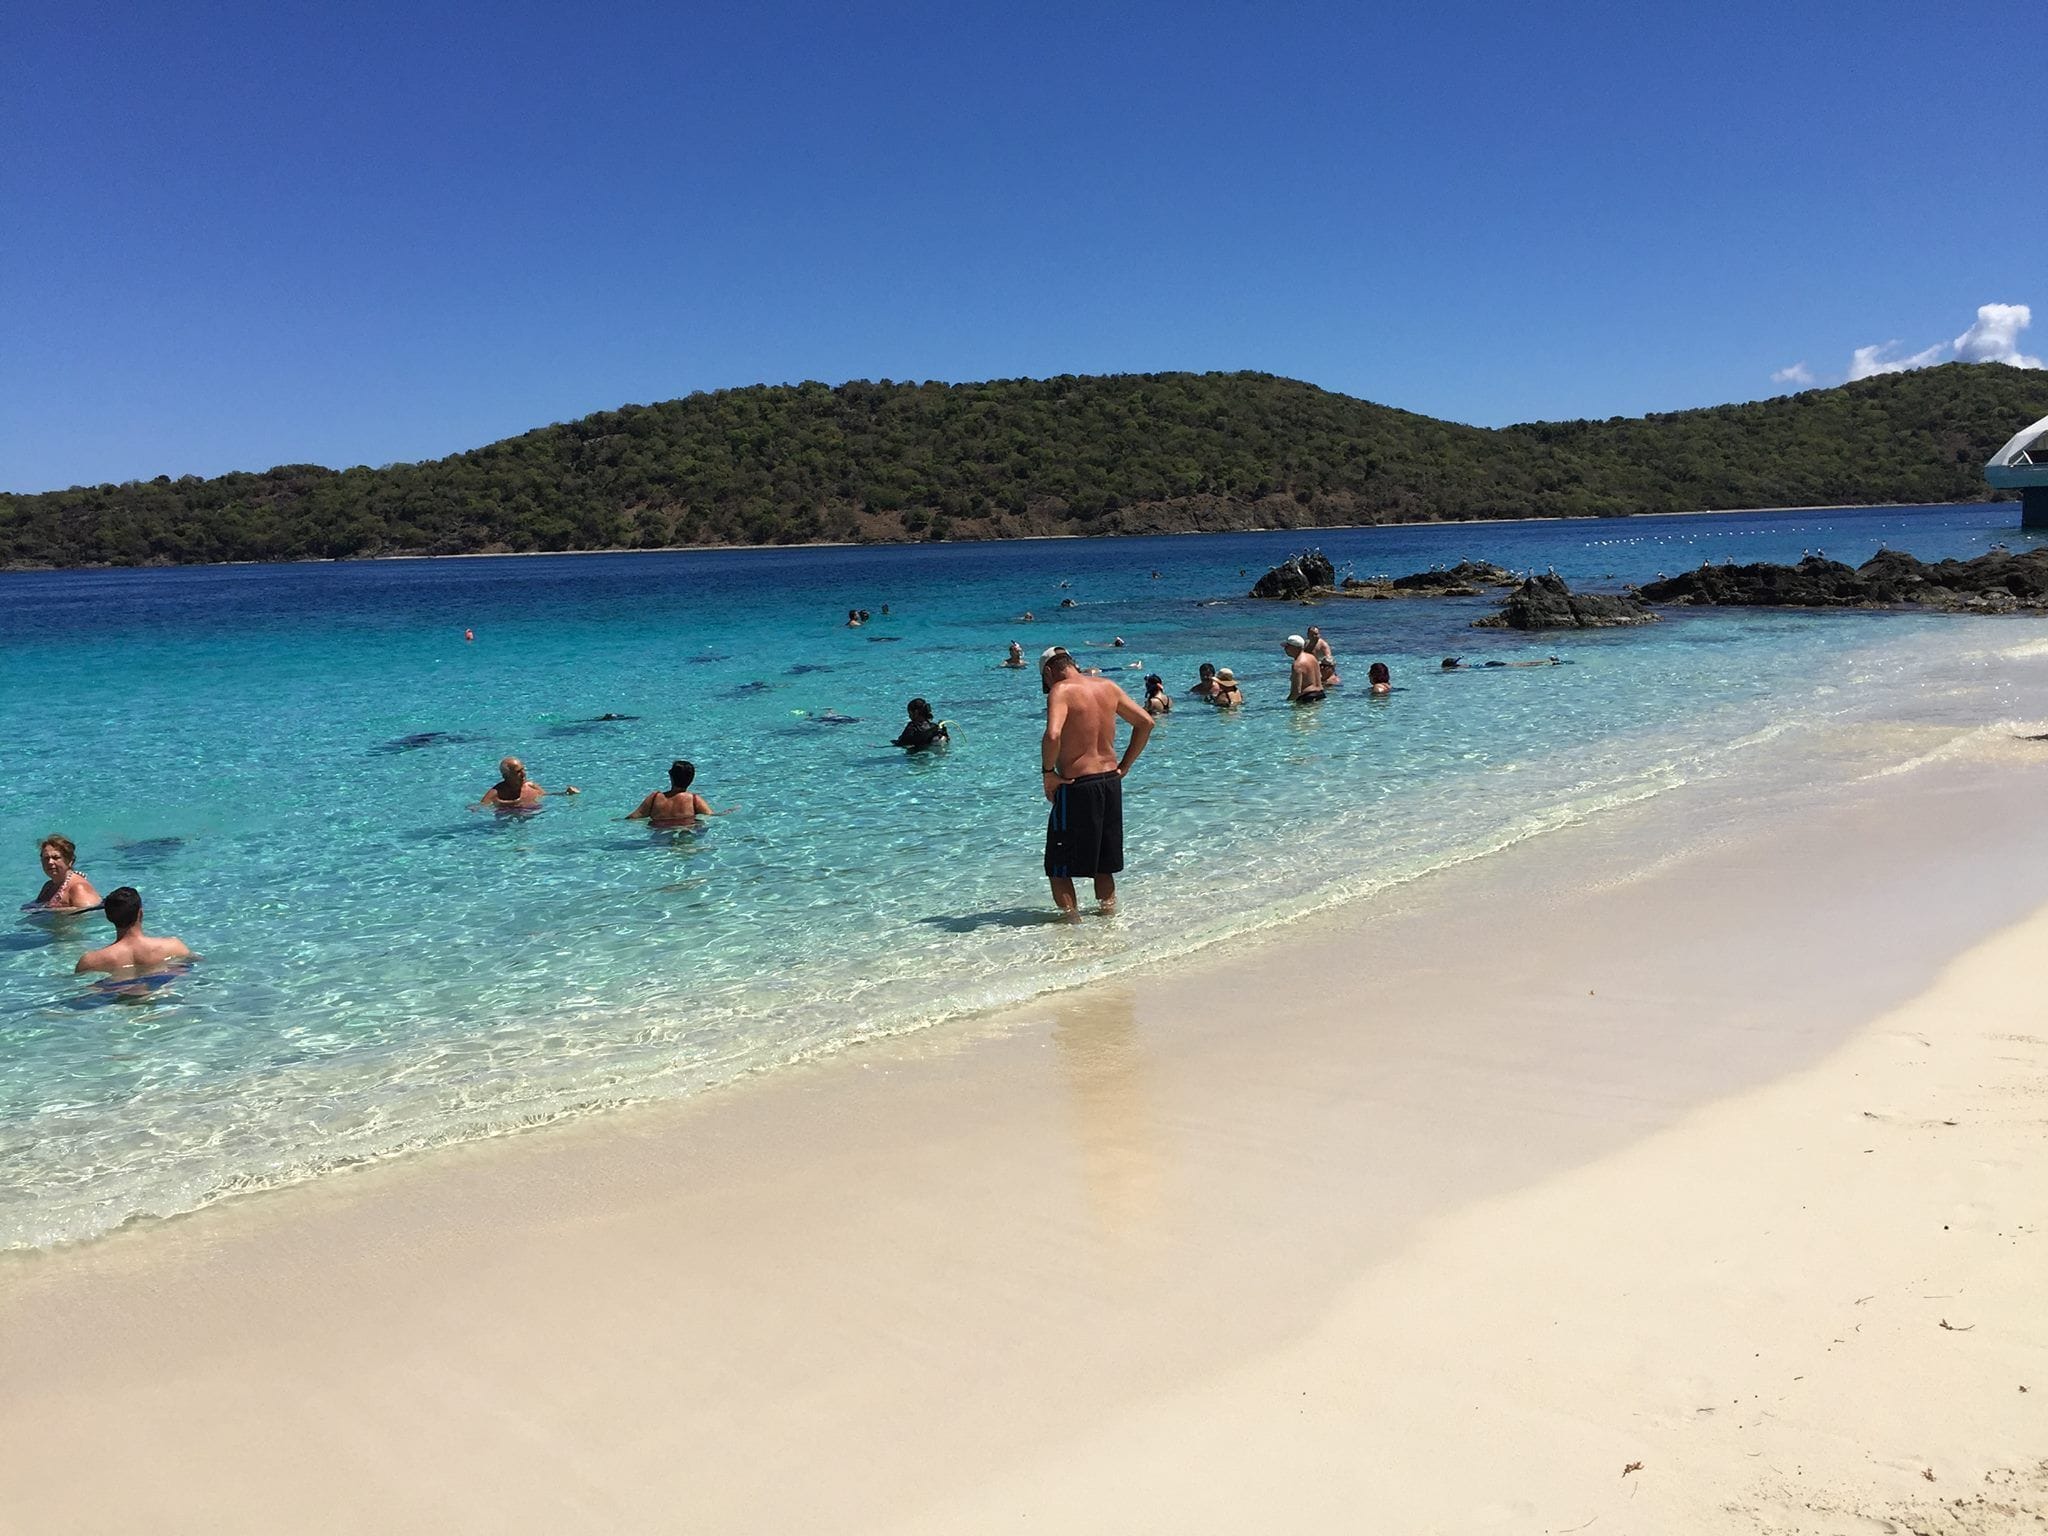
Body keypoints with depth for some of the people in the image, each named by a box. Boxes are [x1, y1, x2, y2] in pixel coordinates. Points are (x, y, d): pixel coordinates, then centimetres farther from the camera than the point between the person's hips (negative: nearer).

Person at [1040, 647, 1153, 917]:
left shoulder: (1061, 691, -11)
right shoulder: (1108, 687, 9)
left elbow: (1052, 735, -28)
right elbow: (1145, 722, 13)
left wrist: (1047, 772, -13)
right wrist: (1124, 766, 15)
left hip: (1077, 786, -7)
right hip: (1111, 782, 7)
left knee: (1058, 869, 6)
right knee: (1103, 867, 20)